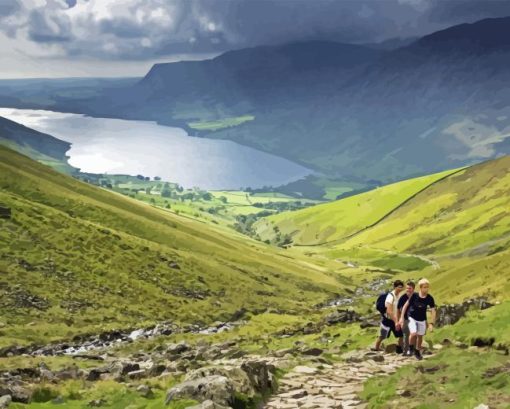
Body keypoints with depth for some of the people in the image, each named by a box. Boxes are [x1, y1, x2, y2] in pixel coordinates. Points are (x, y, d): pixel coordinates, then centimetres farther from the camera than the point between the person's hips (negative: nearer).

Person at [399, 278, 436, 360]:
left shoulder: (430, 298, -16)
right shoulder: (414, 296, -20)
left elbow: (433, 311, -9)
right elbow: (406, 305, -8)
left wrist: (431, 323, -15)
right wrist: (402, 317, -7)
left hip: (422, 320, 2)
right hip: (412, 318, -2)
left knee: (420, 336, 10)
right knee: (413, 333, -21)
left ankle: (417, 351, 35)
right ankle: (411, 348, 6)